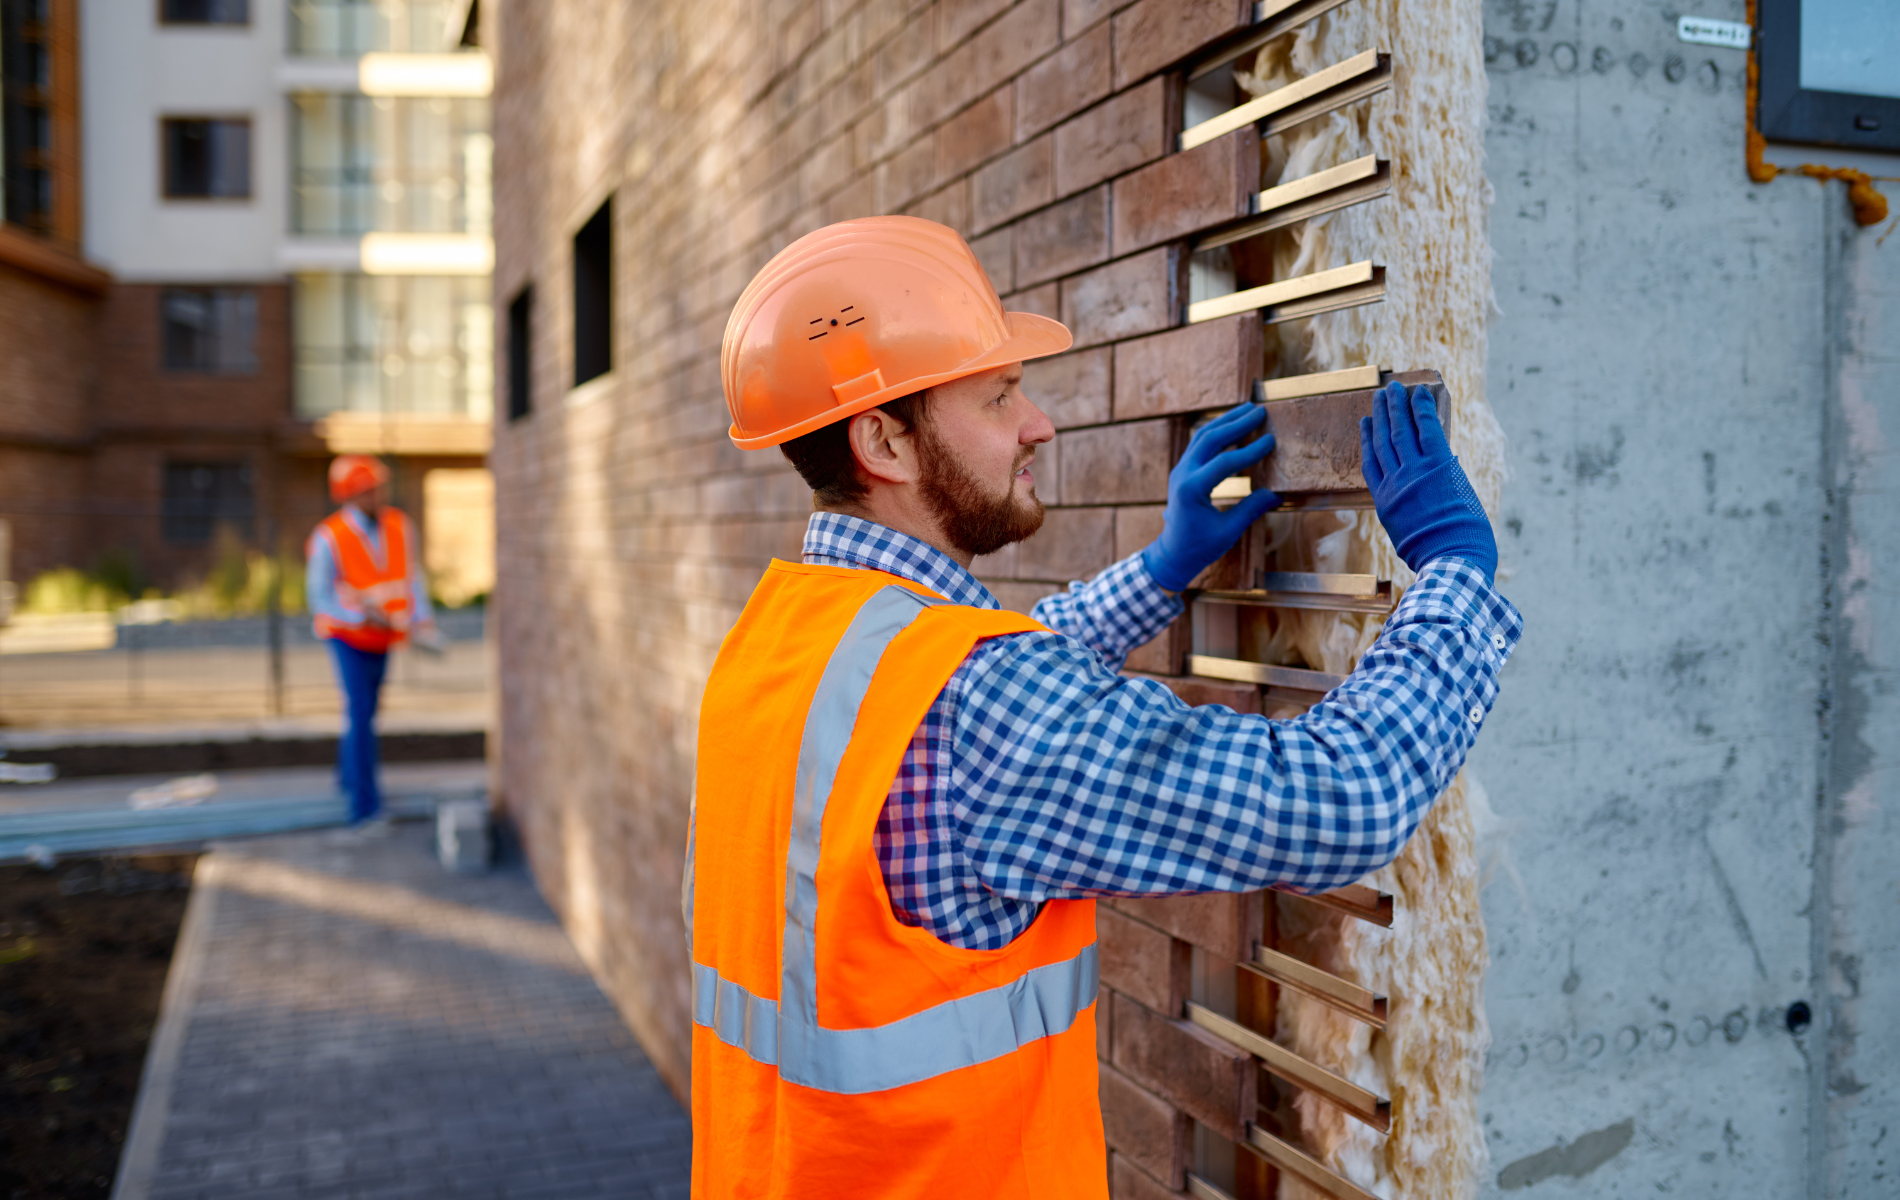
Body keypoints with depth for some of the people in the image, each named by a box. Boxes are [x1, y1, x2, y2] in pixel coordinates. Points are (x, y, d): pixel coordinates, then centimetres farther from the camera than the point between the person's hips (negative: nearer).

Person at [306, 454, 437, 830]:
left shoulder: (400, 526, -9)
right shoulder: (328, 537, -22)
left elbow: (412, 578, -2)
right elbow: (320, 595, -17)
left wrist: (422, 620, -17)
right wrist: (365, 615, -30)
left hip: (382, 636, 5)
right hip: (347, 635, -5)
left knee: (365, 709, 19)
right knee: (360, 713, -13)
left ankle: (349, 776, 43)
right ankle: (365, 806, -13)